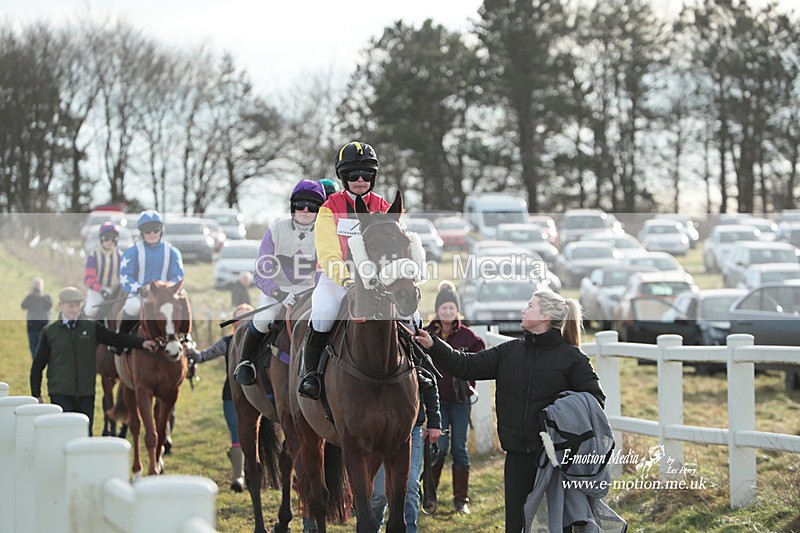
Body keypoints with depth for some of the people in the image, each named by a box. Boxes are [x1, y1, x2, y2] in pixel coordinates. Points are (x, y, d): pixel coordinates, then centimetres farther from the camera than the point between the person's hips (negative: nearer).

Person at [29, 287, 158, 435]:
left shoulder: (91, 328, 7)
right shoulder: (50, 332, 3)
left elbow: (116, 338, -2)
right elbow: (38, 365, 6)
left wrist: (142, 343, -17)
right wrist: (36, 394, 2)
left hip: (86, 395, 2)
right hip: (61, 395, -2)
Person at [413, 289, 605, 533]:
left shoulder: (572, 357, -5)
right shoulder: (510, 351, 8)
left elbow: (595, 398, -6)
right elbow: (469, 365, 5)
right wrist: (434, 346, -4)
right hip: (517, 454, 4)